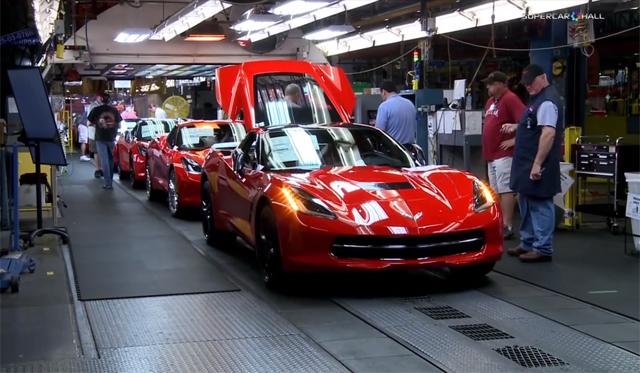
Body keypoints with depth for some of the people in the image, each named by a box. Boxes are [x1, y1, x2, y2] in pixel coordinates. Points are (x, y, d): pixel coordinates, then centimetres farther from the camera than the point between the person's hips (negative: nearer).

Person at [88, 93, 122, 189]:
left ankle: (108, 183, -8)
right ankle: (110, 180, 24)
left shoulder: (96, 110, -5)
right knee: (110, 159, 18)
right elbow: (119, 125, 8)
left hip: (100, 138, -2)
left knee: (104, 160, -2)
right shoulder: (114, 110, 2)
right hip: (111, 138, 3)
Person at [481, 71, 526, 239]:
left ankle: (507, 227, -8)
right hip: (491, 154, 10)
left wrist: (515, 140, -19)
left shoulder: (510, 99, -13)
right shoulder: (490, 101, 17)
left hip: (504, 154, -10)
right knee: (495, 191, 12)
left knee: (505, 190, -9)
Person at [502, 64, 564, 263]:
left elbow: (548, 133, -25)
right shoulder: (538, 98, 16)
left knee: (540, 205, -5)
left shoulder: (547, 101, -17)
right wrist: (517, 127, 12)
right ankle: (528, 244, 25)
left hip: (537, 165, -11)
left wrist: (538, 164, -27)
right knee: (528, 205, 16)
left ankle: (543, 249, 0)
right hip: (527, 163, 11)